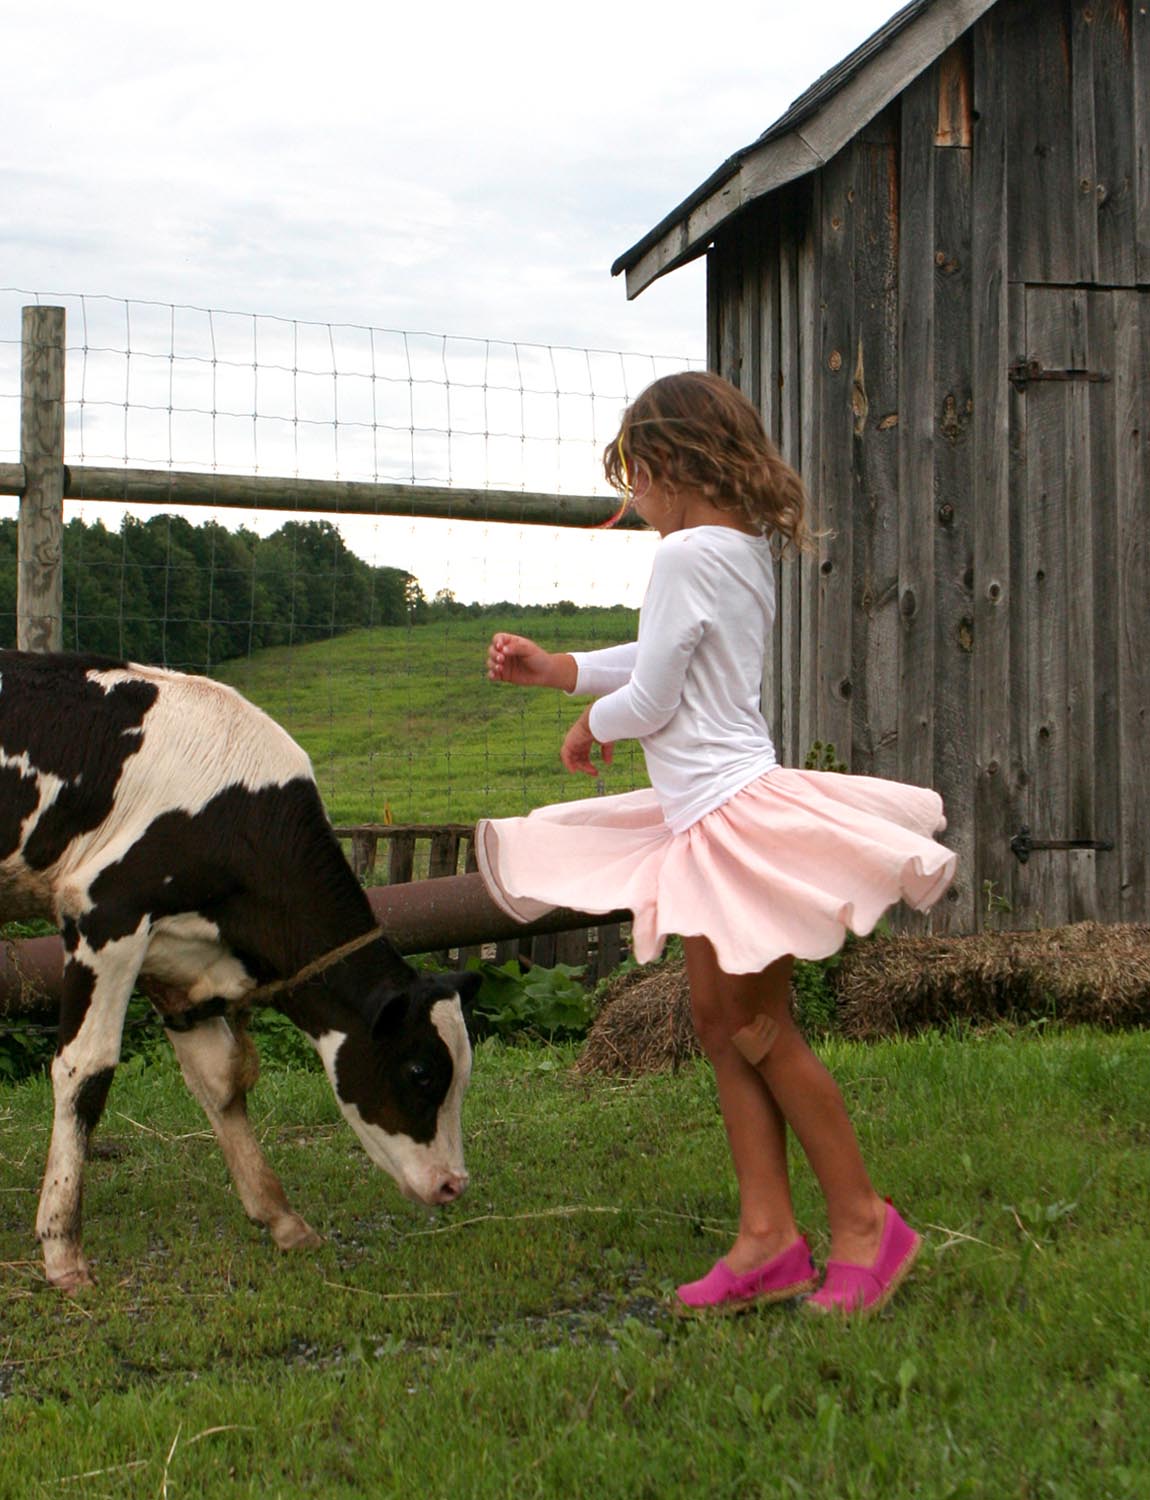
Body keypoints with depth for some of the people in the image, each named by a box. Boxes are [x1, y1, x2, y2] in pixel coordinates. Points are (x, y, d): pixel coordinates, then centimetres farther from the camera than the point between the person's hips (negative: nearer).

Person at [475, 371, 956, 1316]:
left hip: (732, 811, -10)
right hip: (712, 815, 10)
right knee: (720, 1022, 10)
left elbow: (650, 698, -14)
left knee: (761, 1031, -2)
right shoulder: (748, 547, 12)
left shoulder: (689, 553, -16)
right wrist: (559, 668, 25)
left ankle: (863, 1220, 9)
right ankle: (768, 1235, 13)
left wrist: (591, 726, 7)